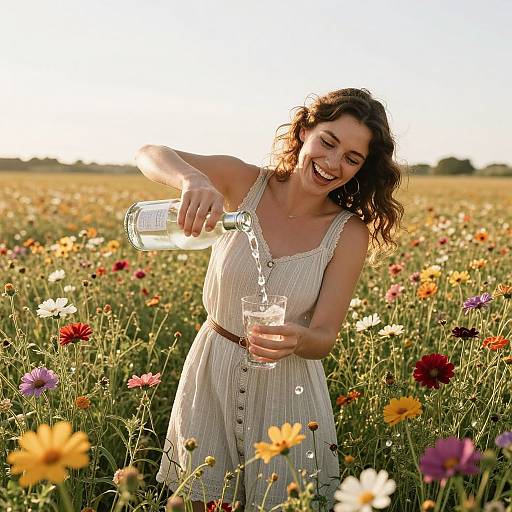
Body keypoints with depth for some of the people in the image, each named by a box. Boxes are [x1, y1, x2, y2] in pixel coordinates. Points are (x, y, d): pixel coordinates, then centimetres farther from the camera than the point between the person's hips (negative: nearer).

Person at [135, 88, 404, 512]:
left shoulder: (348, 232, -12)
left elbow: (324, 339, -12)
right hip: (211, 373, 1)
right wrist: (192, 178, -42)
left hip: (287, 384, 0)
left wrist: (298, 339, -36)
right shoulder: (245, 183, -11)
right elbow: (149, 155, -20)